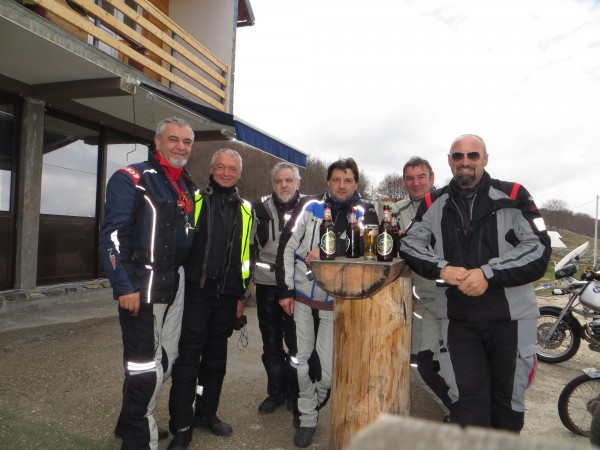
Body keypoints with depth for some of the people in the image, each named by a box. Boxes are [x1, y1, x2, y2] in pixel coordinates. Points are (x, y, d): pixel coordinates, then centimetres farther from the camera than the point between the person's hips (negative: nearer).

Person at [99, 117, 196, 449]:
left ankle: (132, 423, 37)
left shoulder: (187, 187, 14)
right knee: (144, 367, -3)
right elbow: (112, 237, -14)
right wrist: (124, 288, -18)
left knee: (164, 360, 17)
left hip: (174, 287, 8)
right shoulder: (130, 179, -8)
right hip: (141, 287, -8)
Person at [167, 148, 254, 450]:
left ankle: (206, 413, 31)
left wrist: (241, 294, 13)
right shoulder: (194, 200, 1)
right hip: (195, 292, -3)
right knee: (187, 359, -1)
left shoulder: (245, 210, 11)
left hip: (226, 296, 4)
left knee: (216, 358, 14)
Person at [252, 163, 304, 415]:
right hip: (267, 284, 2)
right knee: (271, 342, 12)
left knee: (296, 342, 4)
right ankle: (276, 392, 28)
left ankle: (295, 393, 23)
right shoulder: (260, 208, 5)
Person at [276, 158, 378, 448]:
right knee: (301, 359, 7)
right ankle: (307, 418, 28)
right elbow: (286, 246, -1)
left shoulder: (365, 214, 1)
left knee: (329, 368, 2)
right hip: (300, 296, 1)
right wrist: (285, 290, -5)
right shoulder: (311, 207, 1)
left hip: (335, 302, 0)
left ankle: (313, 404, 34)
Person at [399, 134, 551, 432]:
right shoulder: (433, 204, 5)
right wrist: (442, 268, -15)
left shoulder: (513, 197, -4)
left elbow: (539, 249, -9)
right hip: (458, 318, 1)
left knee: (508, 403, 16)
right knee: (468, 407, 3)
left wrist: (488, 273, -21)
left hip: (511, 316, 0)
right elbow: (410, 244, 3)